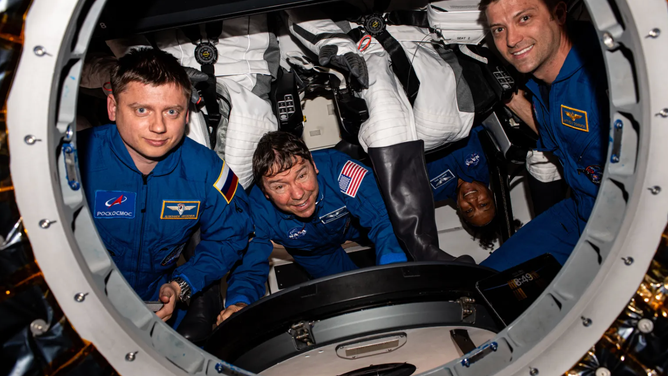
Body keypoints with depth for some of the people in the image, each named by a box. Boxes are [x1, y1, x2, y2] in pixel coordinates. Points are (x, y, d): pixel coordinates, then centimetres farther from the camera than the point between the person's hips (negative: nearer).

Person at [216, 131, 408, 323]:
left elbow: (385, 219, -46)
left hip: (353, 223, 1)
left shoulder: (335, 168, -42)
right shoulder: (257, 209, -35)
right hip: (313, 250, -1)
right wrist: (239, 303, -49)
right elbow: (249, 267, -27)